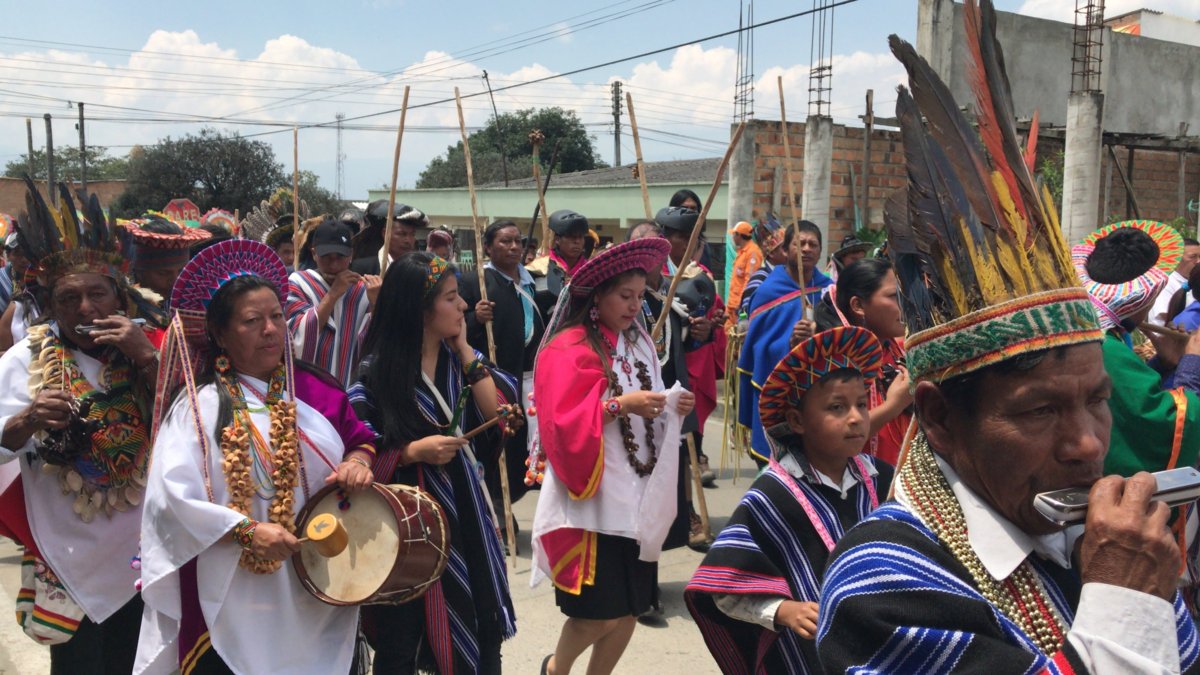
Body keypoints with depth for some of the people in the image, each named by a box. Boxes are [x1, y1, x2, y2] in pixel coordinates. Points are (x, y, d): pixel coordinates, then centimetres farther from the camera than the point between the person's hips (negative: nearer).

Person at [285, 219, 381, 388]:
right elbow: (300, 339, -15)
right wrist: (334, 293, -16)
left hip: (351, 389, 2)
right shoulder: (297, 283, -1)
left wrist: (375, 303, -18)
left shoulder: (365, 289, 2)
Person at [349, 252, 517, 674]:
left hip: (466, 517, 5)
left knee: (483, 635, 11)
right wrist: (414, 451, -24)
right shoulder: (375, 374, -11)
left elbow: (500, 415, -6)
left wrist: (465, 351, -7)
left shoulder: (459, 360, 5)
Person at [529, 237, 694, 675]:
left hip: (636, 497, 7)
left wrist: (672, 408, -1)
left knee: (629, 610, 10)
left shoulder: (639, 344, 12)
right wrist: (619, 405, -24)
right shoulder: (569, 349, -11)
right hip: (593, 501, -7)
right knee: (599, 615, -3)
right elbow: (562, 425, -19)